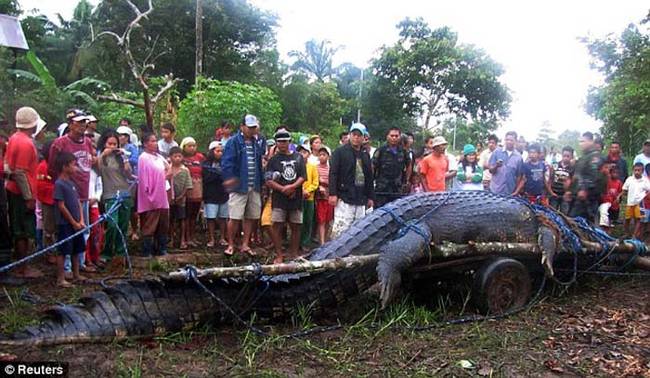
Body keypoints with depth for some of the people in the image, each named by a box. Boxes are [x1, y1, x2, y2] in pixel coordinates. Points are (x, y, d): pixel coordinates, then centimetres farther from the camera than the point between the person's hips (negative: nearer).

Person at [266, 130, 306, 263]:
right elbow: (268, 181, -3)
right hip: (279, 199, -2)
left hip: (296, 198, 2)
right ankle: (279, 255, 4)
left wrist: (292, 186, -13)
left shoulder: (298, 157, 11)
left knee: (296, 227, 6)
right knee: (277, 226, -6)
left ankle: (294, 254, 18)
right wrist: (283, 189, -13)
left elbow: (303, 177, 4)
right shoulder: (273, 160, 5)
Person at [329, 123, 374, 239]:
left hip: (361, 199, 6)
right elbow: (333, 174, -7)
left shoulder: (365, 155, 18)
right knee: (341, 227, -11)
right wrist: (332, 193, -15)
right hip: (344, 198, -6)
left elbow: (369, 177, 21)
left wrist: (371, 197, 17)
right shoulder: (340, 152, 0)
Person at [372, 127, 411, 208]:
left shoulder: (403, 152, 8)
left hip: (397, 191, 4)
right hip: (381, 191, -4)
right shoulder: (380, 151, -5)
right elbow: (372, 168, -3)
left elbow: (408, 167, 23)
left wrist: (405, 181, 17)